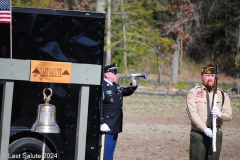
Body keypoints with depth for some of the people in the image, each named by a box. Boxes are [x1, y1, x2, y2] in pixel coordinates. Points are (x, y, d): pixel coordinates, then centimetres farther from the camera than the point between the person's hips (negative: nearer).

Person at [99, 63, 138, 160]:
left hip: (114, 127, 9)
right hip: (105, 127, -9)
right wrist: (101, 123, -24)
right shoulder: (101, 88, -16)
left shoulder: (116, 87, 12)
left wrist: (133, 86, 7)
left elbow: (126, 92, 29)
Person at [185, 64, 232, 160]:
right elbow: (192, 113, -9)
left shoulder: (222, 95, 11)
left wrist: (220, 114, -21)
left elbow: (229, 116, 3)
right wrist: (205, 129, -20)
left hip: (216, 135, 2)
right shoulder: (193, 93, 3)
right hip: (198, 134, -2)